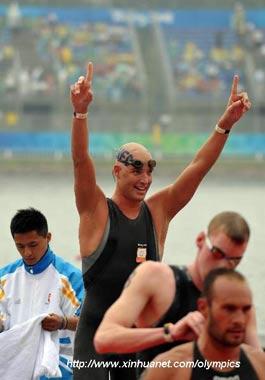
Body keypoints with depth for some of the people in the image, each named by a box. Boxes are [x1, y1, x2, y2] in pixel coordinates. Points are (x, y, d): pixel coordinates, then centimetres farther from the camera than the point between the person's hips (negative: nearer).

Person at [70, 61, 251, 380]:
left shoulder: (158, 211, 7)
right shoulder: (96, 210, -4)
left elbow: (198, 168, 3)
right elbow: (80, 161, -18)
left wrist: (225, 124, -7)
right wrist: (80, 112, -33)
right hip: (96, 327, -4)